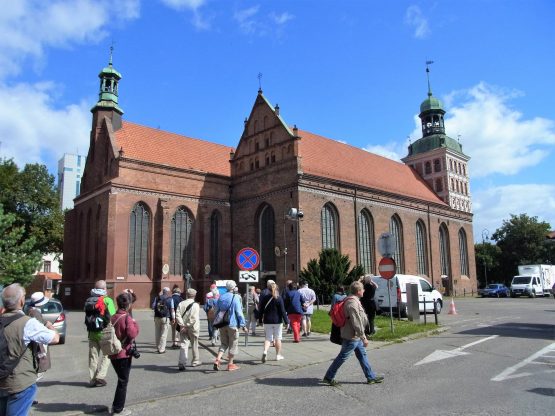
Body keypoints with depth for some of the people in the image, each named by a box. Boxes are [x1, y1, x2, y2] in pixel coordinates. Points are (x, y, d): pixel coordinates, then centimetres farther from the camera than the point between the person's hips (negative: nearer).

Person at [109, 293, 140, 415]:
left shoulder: (113, 317, 7)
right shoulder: (127, 317, -17)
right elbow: (132, 334, -30)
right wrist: (135, 325, -11)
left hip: (113, 354, 8)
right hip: (124, 354, -8)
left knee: (121, 380, 21)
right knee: (123, 381, 5)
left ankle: (116, 406, 28)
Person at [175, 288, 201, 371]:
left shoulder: (181, 304, 3)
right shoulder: (195, 305, -10)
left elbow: (177, 315, -6)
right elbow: (194, 318, -19)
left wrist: (182, 325, -9)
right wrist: (187, 326, -14)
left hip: (183, 328, 3)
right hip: (192, 328, -3)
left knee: (183, 345, 3)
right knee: (194, 345, 13)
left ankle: (181, 363, -8)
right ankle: (195, 361, 27)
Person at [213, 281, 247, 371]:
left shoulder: (220, 298, 6)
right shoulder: (235, 298, -11)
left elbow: (217, 311, 13)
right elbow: (239, 312, -13)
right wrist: (243, 325, -8)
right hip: (232, 324, -5)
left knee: (224, 343, 16)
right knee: (233, 344, 7)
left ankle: (217, 359, -2)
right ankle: (230, 364, 12)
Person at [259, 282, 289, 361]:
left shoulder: (264, 298, 1)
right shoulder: (279, 298, -8)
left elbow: (261, 310, 5)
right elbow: (282, 311, -9)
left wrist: (260, 319, 15)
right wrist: (286, 321, -5)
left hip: (267, 321, 2)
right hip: (277, 321, -2)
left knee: (268, 338, 6)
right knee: (277, 338, 10)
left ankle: (265, 351, -19)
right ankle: (278, 355, 18)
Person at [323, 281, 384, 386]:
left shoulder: (353, 301, 8)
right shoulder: (353, 303, -26)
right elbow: (357, 323, -26)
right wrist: (364, 338, -19)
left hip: (355, 336, 10)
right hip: (351, 337, -10)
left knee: (362, 355, 16)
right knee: (342, 357, 1)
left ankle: (371, 377, 26)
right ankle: (329, 377, 12)